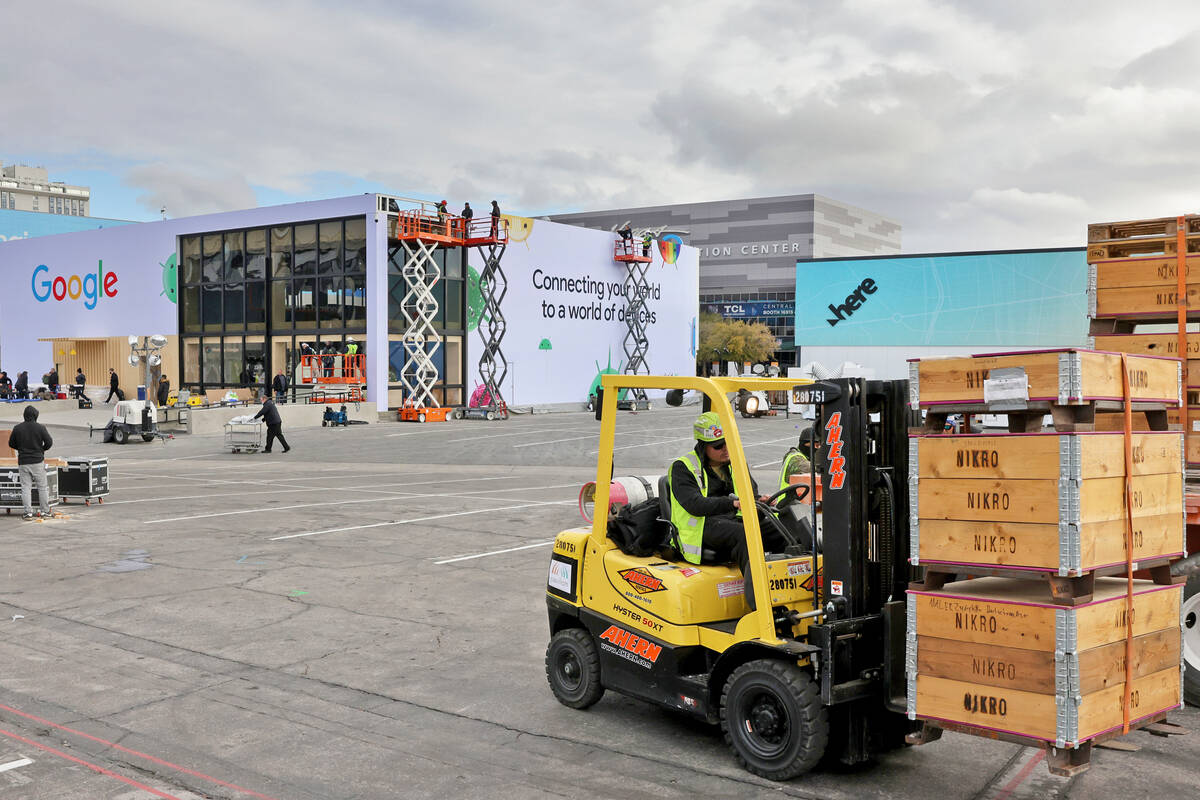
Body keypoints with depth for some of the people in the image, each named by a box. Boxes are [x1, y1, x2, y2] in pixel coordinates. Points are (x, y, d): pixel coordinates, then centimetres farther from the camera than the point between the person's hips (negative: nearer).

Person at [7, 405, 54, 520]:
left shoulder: (17, 428, 0)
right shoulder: (40, 427, -7)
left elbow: (11, 444, 8)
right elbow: (49, 442, -9)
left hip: (23, 462, 2)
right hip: (38, 461, -2)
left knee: (25, 487, 5)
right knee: (42, 487, 8)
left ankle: (28, 512, 0)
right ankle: (44, 511, 10)